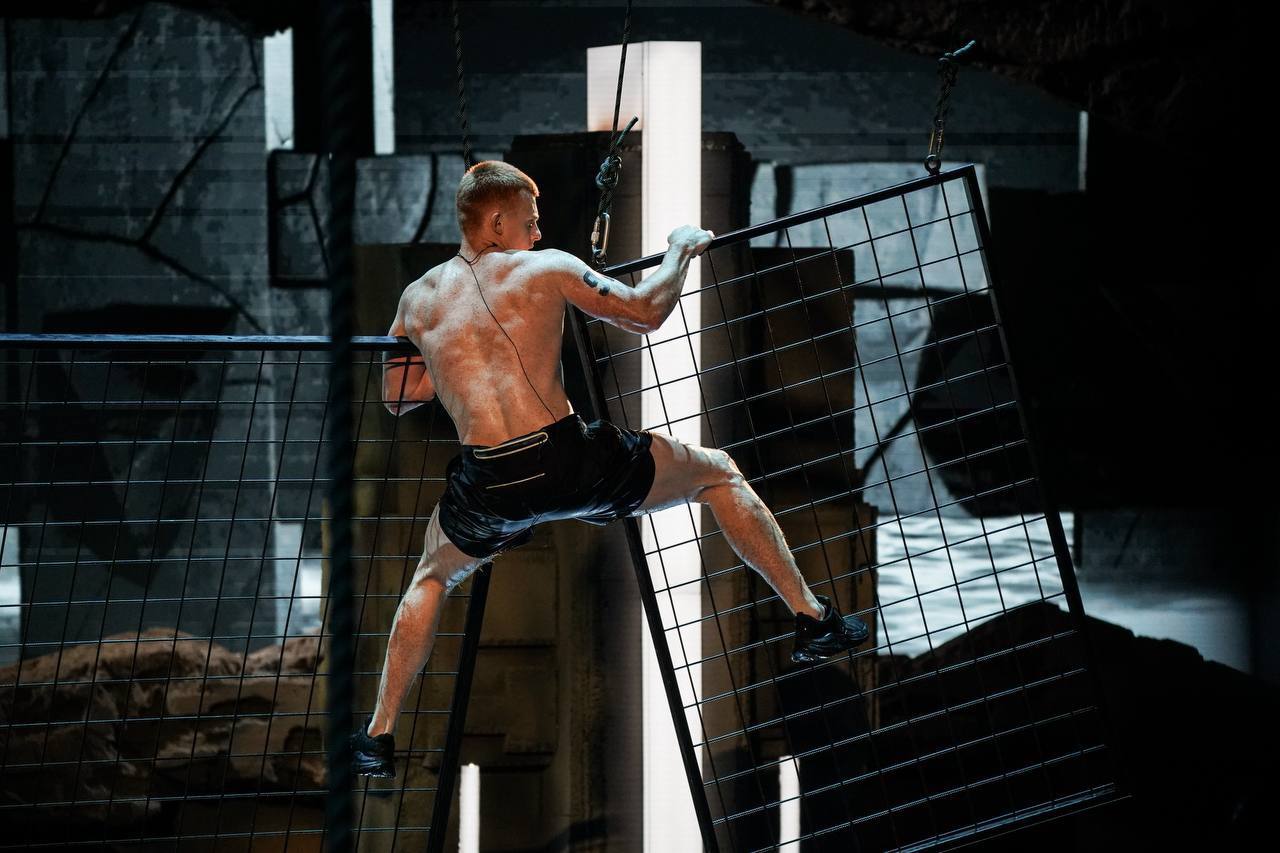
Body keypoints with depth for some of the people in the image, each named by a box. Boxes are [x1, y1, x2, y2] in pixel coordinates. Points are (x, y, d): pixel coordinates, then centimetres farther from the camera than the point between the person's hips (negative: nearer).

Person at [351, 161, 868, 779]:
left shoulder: (419, 299, 13)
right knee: (718, 473, 21)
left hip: (486, 485, 3)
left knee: (432, 579, 33)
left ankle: (378, 738, 27)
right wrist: (681, 251, 27)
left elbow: (394, 397, 24)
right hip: (571, 460, -2)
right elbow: (644, 312, 10)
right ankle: (812, 619, 16)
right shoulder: (545, 268, 4)